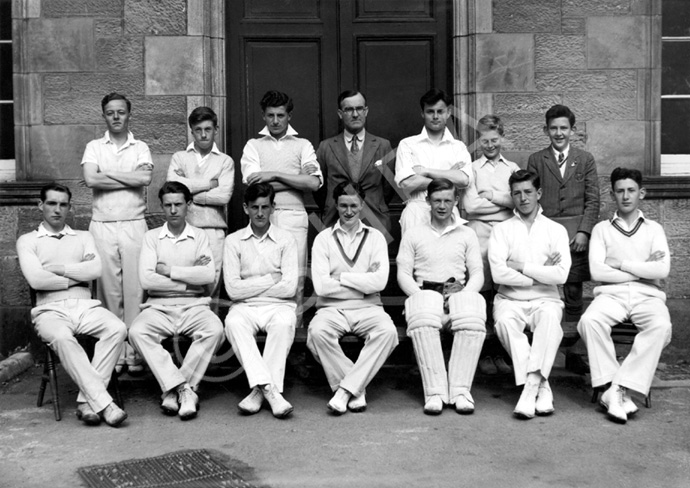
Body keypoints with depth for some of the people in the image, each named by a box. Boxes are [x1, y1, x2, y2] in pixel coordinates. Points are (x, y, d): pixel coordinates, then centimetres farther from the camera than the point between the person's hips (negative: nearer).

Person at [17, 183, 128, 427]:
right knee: (62, 338, -37)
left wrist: (57, 268, -2)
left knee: (117, 328, -29)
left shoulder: (83, 237, 22)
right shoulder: (27, 240, 14)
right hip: (50, 310, -3)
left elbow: (96, 270, 2)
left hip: (86, 306, 3)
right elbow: (36, 279, -5)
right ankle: (103, 403, -38)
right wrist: (78, 274, 1)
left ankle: (87, 401, -27)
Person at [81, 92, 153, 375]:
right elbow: (90, 179, -8)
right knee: (108, 289, 1)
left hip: (134, 225, 0)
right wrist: (129, 179, -6)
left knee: (135, 288, -4)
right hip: (102, 225, 1)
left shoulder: (140, 148, 9)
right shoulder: (94, 147, 10)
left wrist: (107, 173, -6)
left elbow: (145, 177, -11)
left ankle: (134, 352, 0)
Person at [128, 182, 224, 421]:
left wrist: (170, 271, -7)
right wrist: (189, 279, -5)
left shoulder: (199, 236, 10)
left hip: (194, 306, 0)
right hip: (159, 307, 0)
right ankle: (184, 388, -30)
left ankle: (173, 389, -24)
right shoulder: (152, 237, 10)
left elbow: (209, 275, -7)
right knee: (137, 331, -30)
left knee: (214, 329, -31)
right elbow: (146, 279, -5)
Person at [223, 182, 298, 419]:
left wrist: (250, 287, -3)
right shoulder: (233, 241, 7)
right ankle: (270, 389, -37)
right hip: (245, 308, 1)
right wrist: (271, 279, -3)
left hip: (279, 306, 0)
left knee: (284, 322, -35)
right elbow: (233, 289, -4)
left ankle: (260, 390, -30)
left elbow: (290, 287, -6)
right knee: (233, 322, -33)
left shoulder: (286, 239, 6)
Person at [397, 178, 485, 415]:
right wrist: (421, 297, -9)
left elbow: (477, 274, 13)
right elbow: (403, 274, 9)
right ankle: (434, 392, -37)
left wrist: (463, 294, -8)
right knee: (422, 322, -38)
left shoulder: (467, 234, 21)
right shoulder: (413, 235, 18)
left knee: (474, 322, -36)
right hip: (424, 293, -1)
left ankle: (460, 390, -33)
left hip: (459, 294, 1)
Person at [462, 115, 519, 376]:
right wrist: (507, 201, -1)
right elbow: (470, 205, -4)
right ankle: (485, 352, 0)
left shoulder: (512, 168, 16)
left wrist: (492, 195, -6)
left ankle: (502, 350, 5)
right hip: (480, 231, -2)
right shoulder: (472, 168, 9)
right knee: (483, 291, -6)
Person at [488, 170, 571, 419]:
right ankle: (542, 387, -28)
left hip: (545, 299, 0)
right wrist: (541, 273, -5)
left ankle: (531, 385, -35)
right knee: (505, 321, -34)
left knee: (550, 315, -35)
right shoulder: (501, 229, 9)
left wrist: (521, 267, -7)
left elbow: (561, 275, -6)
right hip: (510, 300, 0)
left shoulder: (556, 230, 10)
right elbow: (498, 273, -8)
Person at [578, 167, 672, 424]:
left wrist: (620, 264, -4)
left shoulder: (654, 229, 16)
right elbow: (596, 271, -3)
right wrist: (643, 268, -2)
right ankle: (618, 390, -26)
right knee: (589, 321, -33)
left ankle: (617, 390, -31)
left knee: (661, 326, -34)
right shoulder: (602, 229, 14)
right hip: (611, 294, 0)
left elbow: (662, 270, -1)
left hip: (647, 296, 0)